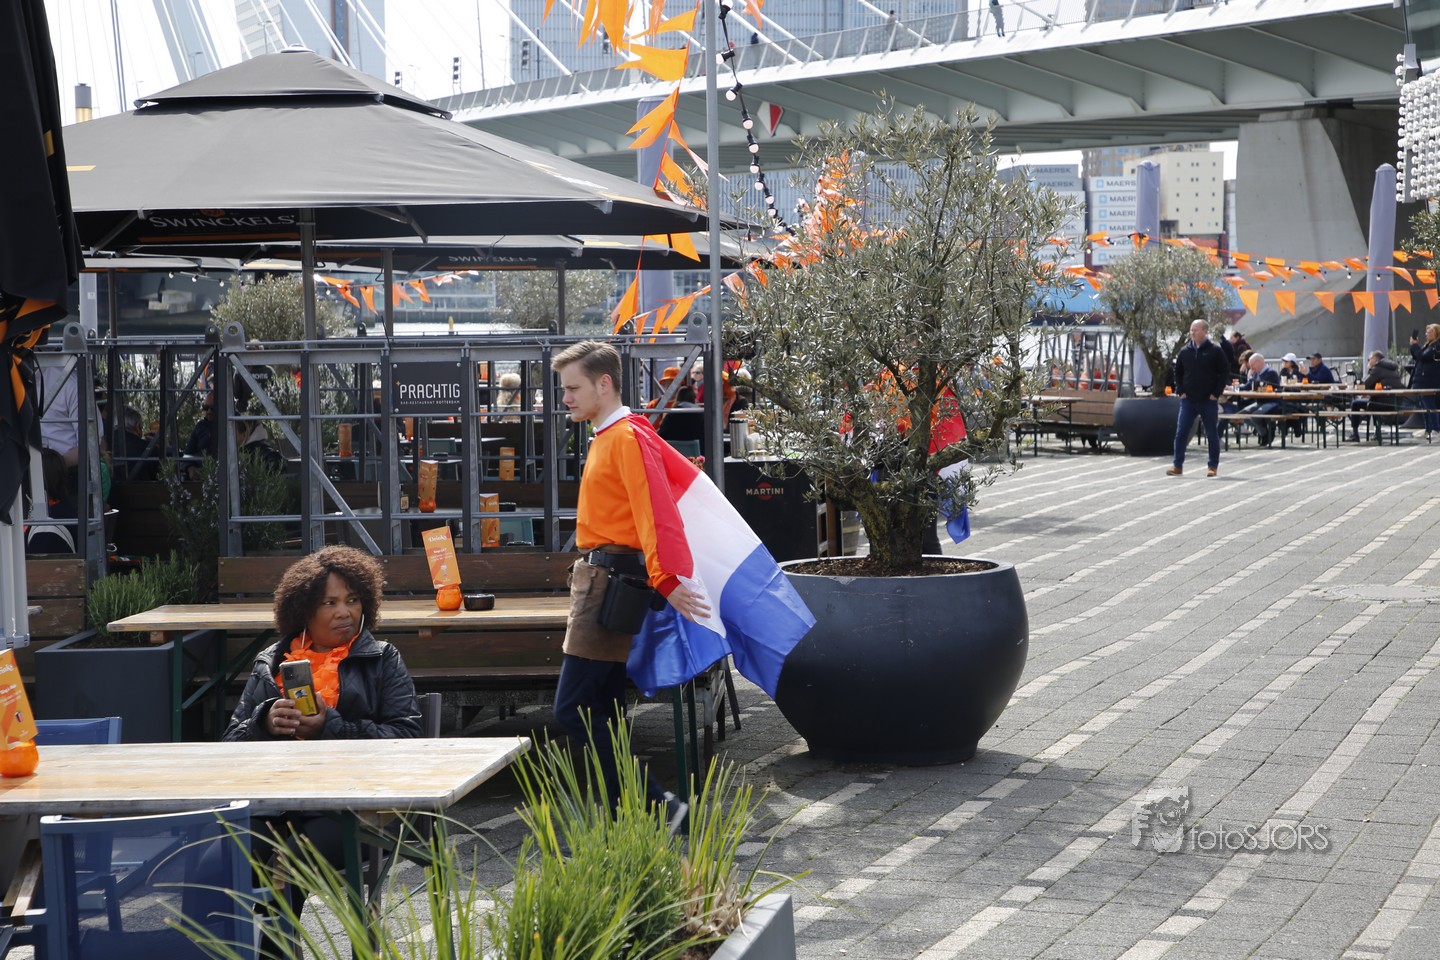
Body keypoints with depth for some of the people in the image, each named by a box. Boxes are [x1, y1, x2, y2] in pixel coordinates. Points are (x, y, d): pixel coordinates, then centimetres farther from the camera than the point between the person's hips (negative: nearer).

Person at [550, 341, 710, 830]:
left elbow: (648, 510, -23)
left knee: (573, 707, -13)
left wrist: (664, 580, -34)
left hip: (609, 581, -10)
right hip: (599, 579, 10)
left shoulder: (626, 437, -12)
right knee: (604, 711, 10)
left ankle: (655, 805, -11)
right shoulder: (605, 437, 18)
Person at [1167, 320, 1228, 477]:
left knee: (1212, 434, 5)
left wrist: (1216, 393, -9)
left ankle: (1213, 466, 14)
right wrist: (1180, 391, 5)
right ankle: (1178, 466, 0)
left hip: (1209, 401, -3)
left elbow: (1224, 373, -3)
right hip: (1188, 400, 3)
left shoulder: (1215, 350, -3)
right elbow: (1178, 372, 17)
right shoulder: (1185, 351, 8)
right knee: (1181, 433, -4)